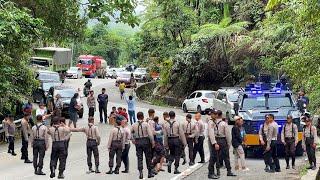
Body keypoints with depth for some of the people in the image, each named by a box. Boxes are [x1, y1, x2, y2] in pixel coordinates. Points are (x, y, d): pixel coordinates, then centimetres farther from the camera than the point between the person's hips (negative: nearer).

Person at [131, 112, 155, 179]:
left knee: (139, 158, 6)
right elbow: (150, 134, -11)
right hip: (145, 141, -2)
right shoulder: (146, 124, -9)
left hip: (138, 142, 2)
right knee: (148, 157, 9)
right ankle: (150, 173, 14)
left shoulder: (134, 125, 0)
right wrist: (152, 142, -3)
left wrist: (133, 140, 20)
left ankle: (140, 172, -3)